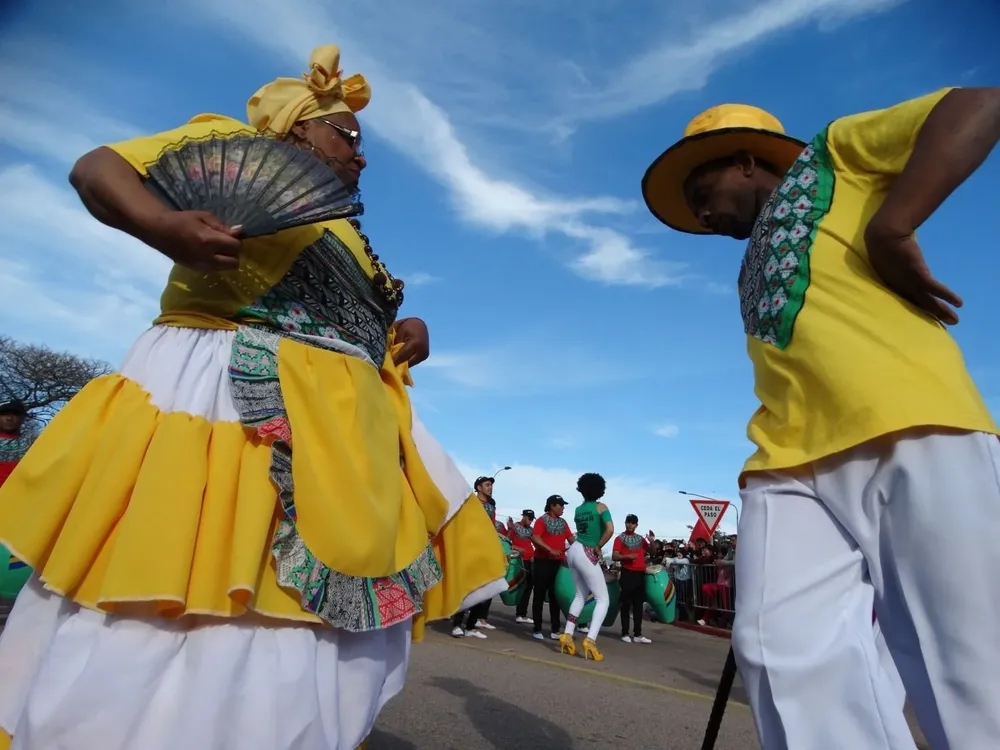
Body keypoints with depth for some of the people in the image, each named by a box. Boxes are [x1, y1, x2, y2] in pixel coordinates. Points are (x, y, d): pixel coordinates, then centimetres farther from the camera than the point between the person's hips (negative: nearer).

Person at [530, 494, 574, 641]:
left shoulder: (563, 522, 13)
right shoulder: (542, 520, -7)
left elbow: (571, 538, 15)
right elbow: (535, 538, -19)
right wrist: (550, 549, -27)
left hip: (559, 563, 6)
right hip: (543, 562, -6)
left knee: (555, 596, 10)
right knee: (540, 595, 1)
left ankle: (555, 630, 16)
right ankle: (537, 629, 8)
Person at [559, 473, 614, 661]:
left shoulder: (578, 510, 12)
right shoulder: (601, 507, -5)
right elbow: (610, 529, -19)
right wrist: (598, 548, -11)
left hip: (574, 551, 7)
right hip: (587, 554, -7)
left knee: (581, 595, 19)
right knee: (603, 598, 1)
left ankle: (567, 636, 12)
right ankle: (590, 640, -15)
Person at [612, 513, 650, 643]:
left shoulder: (640, 538, 14)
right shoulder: (620, 538, -2)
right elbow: (614, 557, -8)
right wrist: (627, 556, -23)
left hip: (640, 574, 5)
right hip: (628, 574, -5)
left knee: (638, 604, 7)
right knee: (626, 604, -1)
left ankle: (637, 634, 12)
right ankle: (625, 634, 5)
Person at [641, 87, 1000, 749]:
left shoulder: (836, 154, 19)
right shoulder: (753, 268, 34)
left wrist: (889, 228, -8)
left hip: (915, 433, -5)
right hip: (790, 467, 5)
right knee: (790, 656, -12)